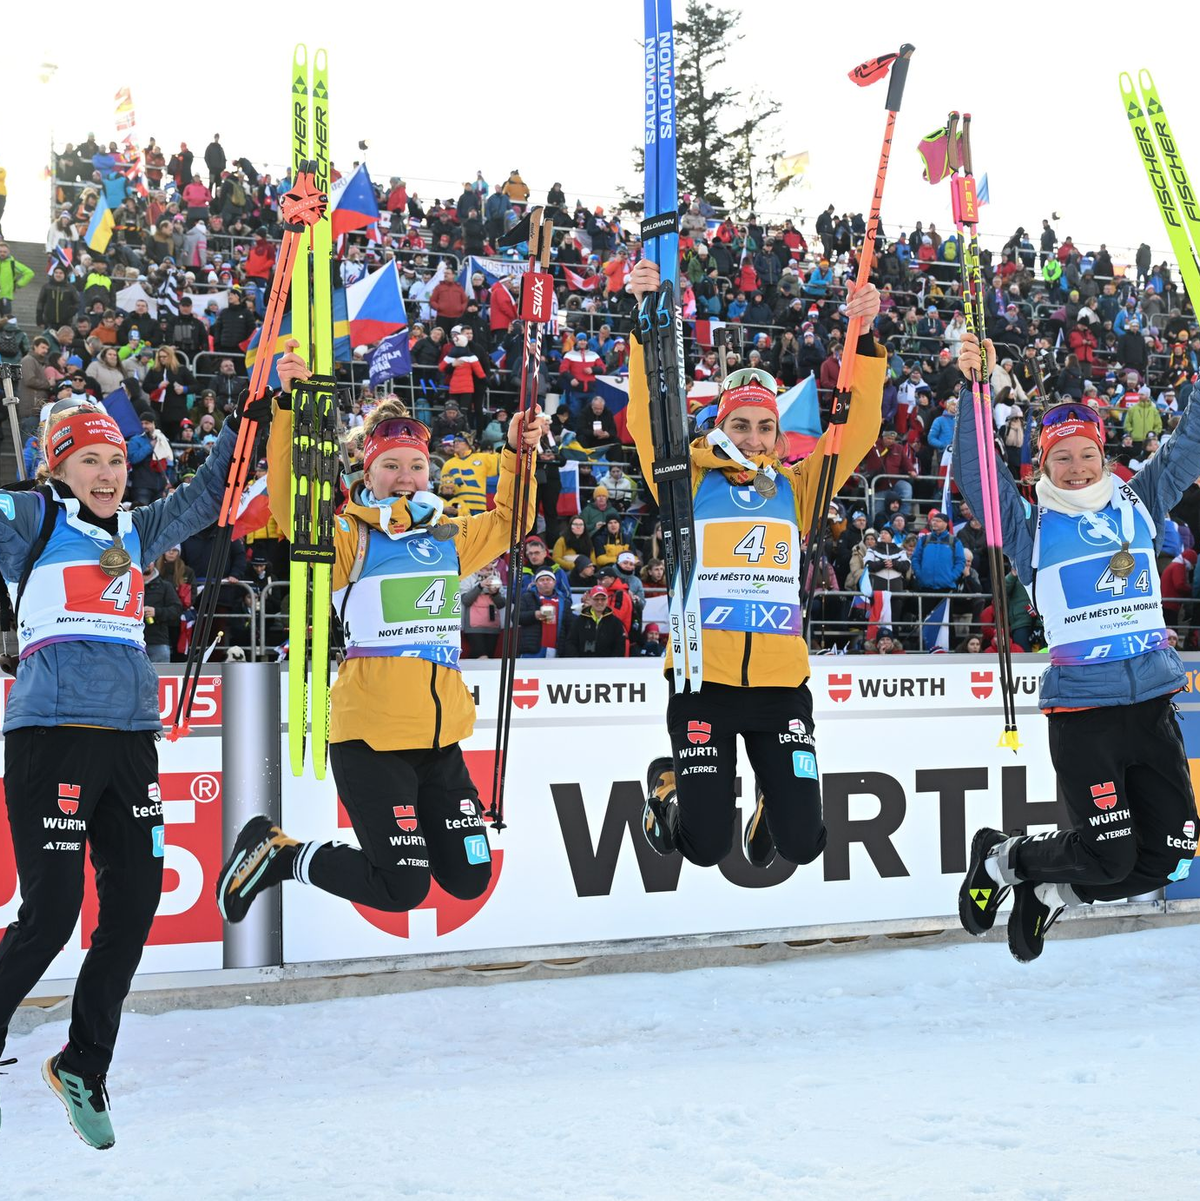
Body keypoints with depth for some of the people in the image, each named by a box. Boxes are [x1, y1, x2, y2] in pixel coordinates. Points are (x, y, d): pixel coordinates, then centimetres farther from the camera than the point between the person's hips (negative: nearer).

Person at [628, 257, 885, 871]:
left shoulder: (795, 488, 10)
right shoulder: (690, 482, 4)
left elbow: (857, 430, 2)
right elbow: (648, 418, -7)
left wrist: (864, 339, -8)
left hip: (780, 682, 2)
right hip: (704, 680, -2)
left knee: (802, 844, 1)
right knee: (705, 847, -1)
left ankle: (774, 803, 36)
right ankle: (669, 784, 32)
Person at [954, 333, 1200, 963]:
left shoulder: (1138, 504, 12)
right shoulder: (1033, 527, 2)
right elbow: (975, 476, -9)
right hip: (1082, 710, -5)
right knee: (1108, 855, -9)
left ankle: (1050, 891, 28)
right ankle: (1002, 857, 19)